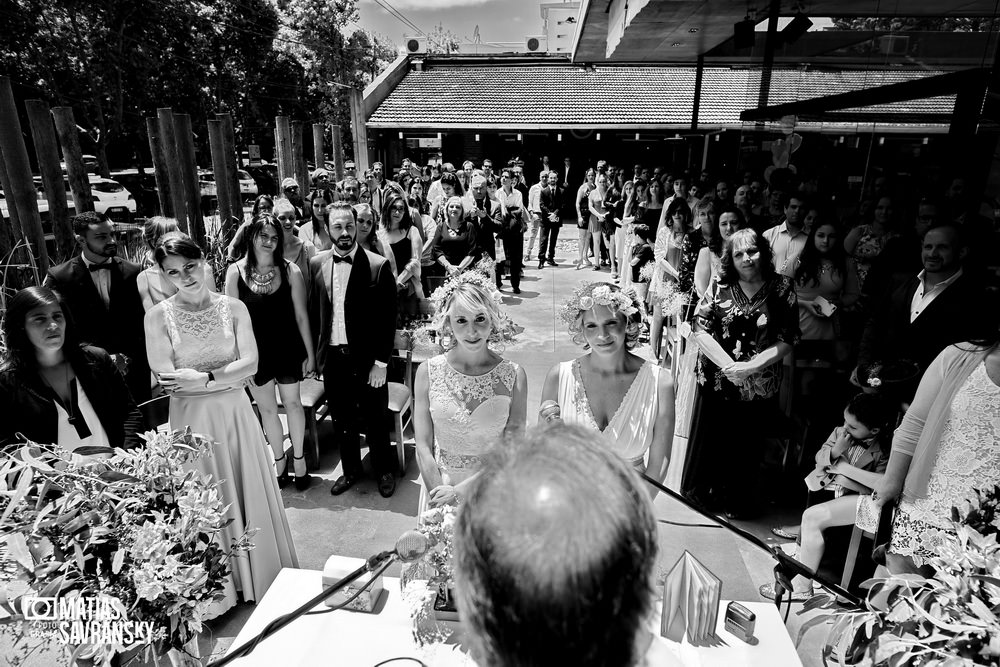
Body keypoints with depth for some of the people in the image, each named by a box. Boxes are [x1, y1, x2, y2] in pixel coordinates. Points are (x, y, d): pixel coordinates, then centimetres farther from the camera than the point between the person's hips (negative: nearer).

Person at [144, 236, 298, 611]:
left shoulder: (233, 308, -1)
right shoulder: (158, 316, -4)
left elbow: (250, 364, -7)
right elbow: (165, 377, -11)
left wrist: (204, 378, -20)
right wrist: (227, 374, -16)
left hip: (235, 414, 1)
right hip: (191, 418, -1)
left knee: (249, 491, 12)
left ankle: (262, 574, 33)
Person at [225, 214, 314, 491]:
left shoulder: (290, 271, -9)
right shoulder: (235, 272, -7)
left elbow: (301, 316, -4)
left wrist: (310, 354, -2)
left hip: (287, 349, 0)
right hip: (254, 352, 1)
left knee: (292, 403, 14)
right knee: (266, 409, 14)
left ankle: (298, 457, 34)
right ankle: (279, 460, 35)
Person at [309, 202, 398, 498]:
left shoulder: (378, 265, -10)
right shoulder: (317, 264, 3)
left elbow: (388, 319, -10)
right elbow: (313, 312, 9)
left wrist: (380, 363, -12)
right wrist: (317, 353, 5)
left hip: (366, 360, -4)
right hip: (332, 359, 4)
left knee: (375, 421, 11)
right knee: (341, 421, 17)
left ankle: (385, 470, 33)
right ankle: (351, 470, 38)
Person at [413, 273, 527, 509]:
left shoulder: (513, 375, -12)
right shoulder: (428, 372, -10)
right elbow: (423, 448, -8)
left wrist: (461, 489, -18)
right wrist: (444, 500, -14)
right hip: (438, 483, 1)